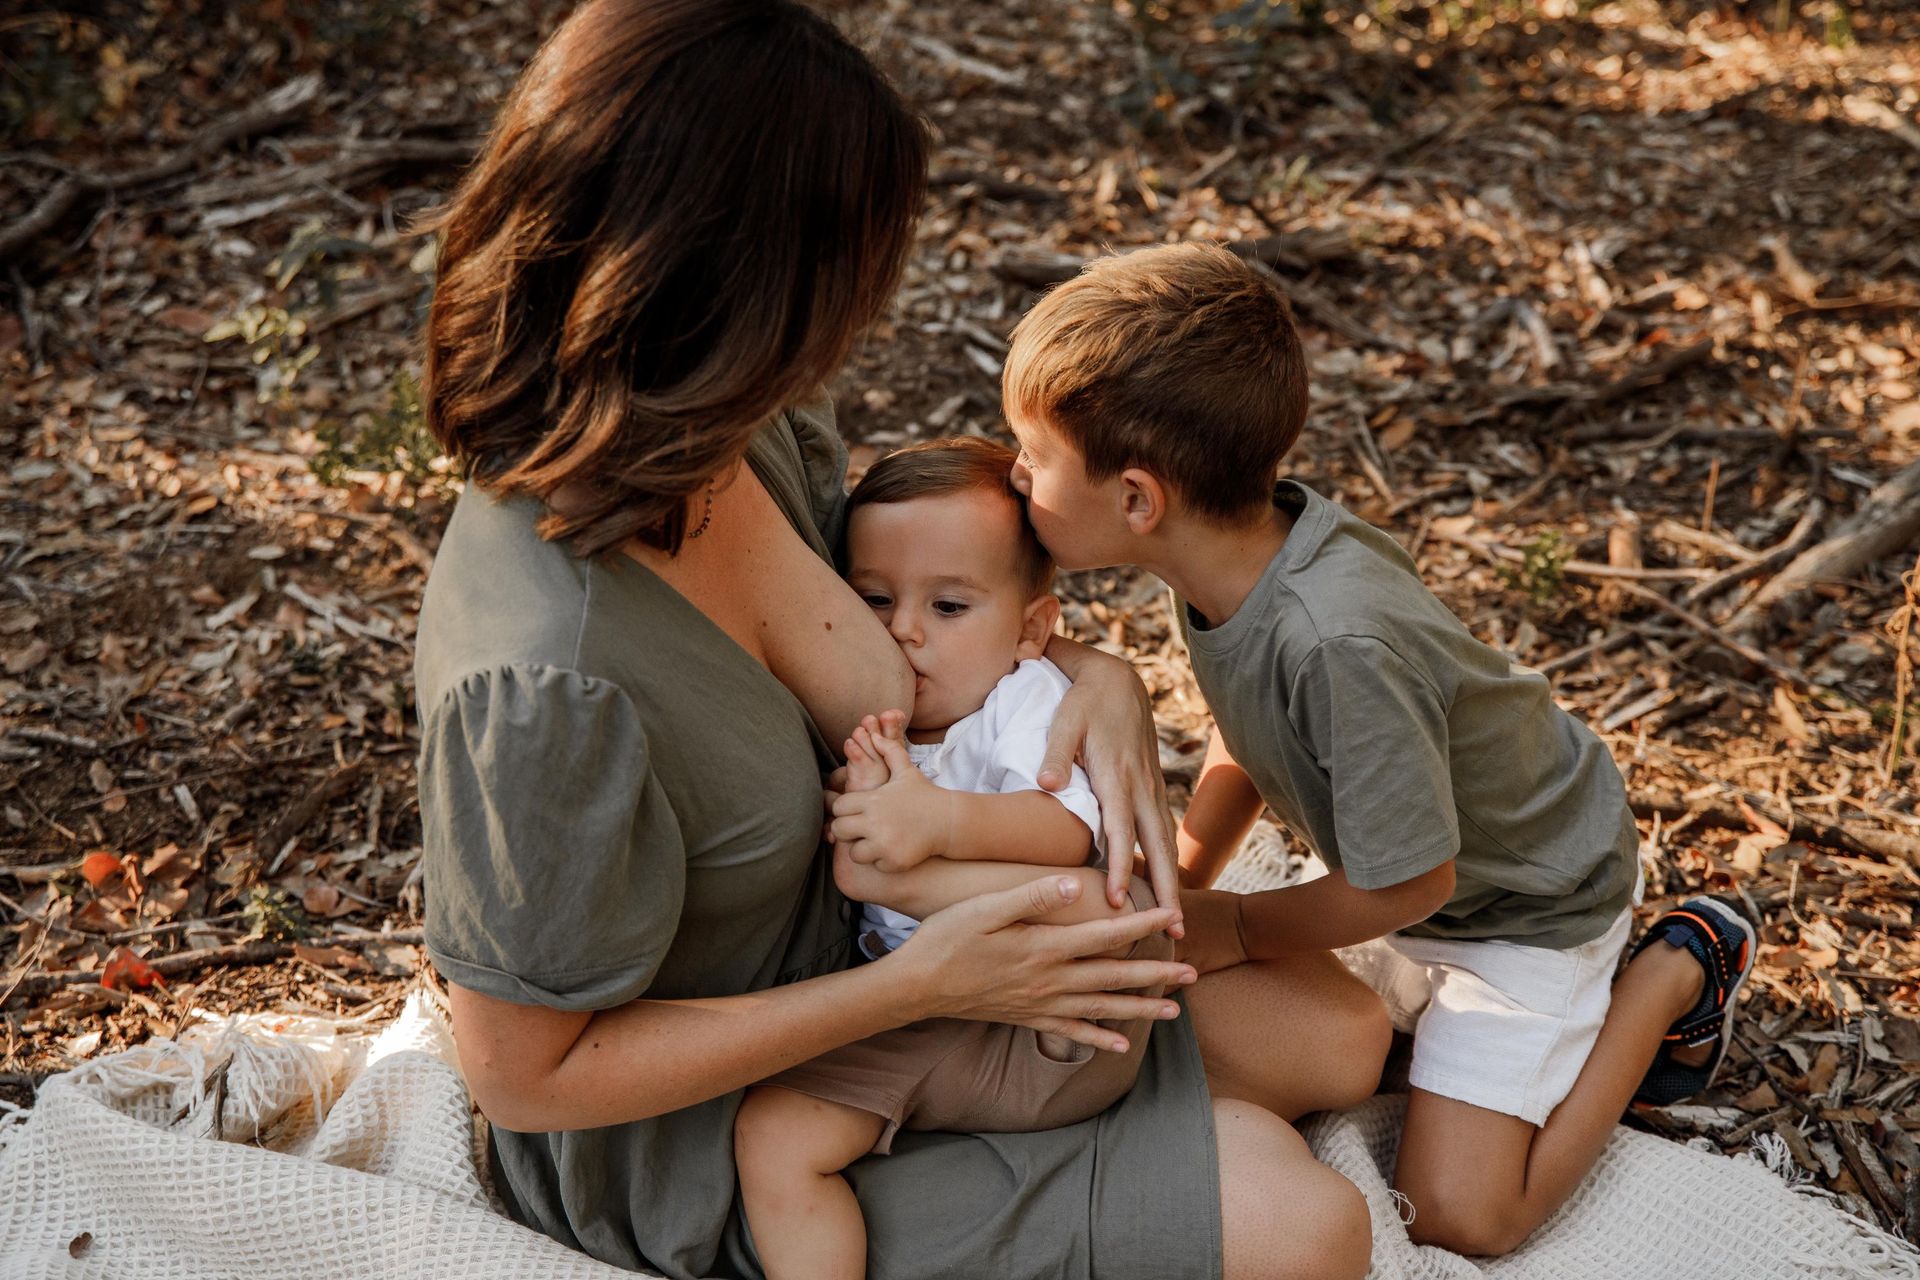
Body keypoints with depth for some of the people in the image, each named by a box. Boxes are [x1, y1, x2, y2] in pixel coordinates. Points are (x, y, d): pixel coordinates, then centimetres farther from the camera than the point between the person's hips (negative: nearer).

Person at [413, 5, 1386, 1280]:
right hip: (694, 1149, -7)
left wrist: (1093, 673, -15)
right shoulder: (547, 686, -38)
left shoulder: (748, 427, -15)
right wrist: (913, 988, -26)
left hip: (842, 940, 7)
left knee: (1335, 1036, 8)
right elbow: (527, 1073, -25)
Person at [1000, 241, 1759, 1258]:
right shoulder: (1241, 547, -17)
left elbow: (1406, 883, -28)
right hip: (1421, 867, 7)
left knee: (1454, 1212, -7)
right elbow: (1249, 735, 3)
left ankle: (1676, 972, 8)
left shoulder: (1339, 643, -42)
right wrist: (1182, 890, -3)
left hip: (1529, 899, -7)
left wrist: (1233, 931, -15)